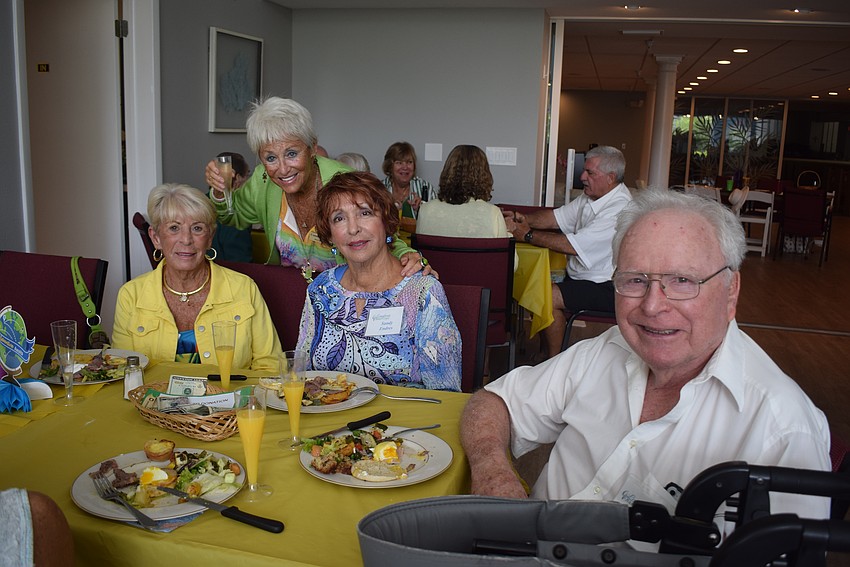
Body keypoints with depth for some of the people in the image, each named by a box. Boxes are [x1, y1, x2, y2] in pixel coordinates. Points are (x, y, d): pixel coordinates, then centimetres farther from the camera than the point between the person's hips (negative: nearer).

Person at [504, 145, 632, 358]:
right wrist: (523, 220, -8)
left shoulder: (619, 209, -23)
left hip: (607, 288, -9)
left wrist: (527, 235, -19)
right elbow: (556, 217, 11)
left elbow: (573, 246, -27)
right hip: (580, 276, 10)